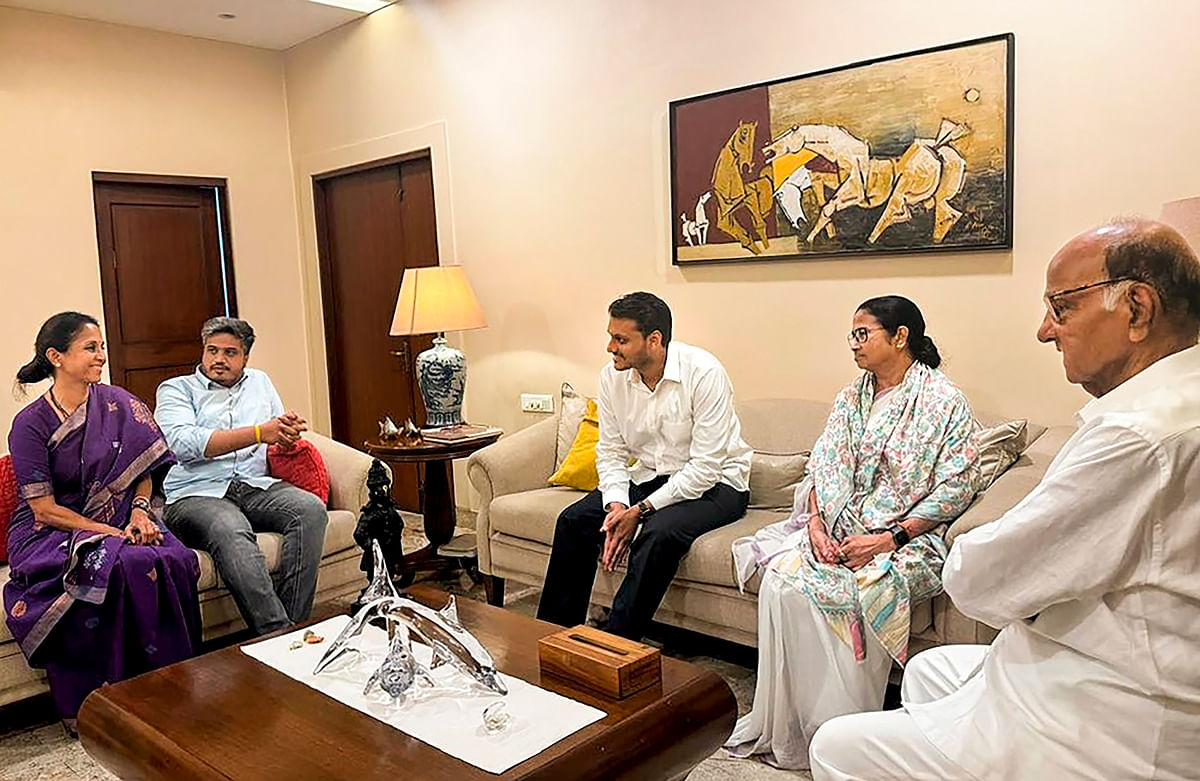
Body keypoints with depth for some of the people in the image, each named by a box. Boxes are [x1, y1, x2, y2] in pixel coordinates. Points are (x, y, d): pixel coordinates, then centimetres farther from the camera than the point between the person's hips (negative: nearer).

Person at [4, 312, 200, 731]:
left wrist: (139, 511, -11)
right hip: (50, 534, -3)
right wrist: (112, 534, -18)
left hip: (119, 523, 3)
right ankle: (83, 703, -18)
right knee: (112, 566, -35)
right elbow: (45, 509, -10)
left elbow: (145, 471, 9)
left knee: (172, 560, -29)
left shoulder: (119, 405, 2)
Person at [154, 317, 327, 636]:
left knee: (311, 509, -26)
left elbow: (279, 437, 19)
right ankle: (277, 633, -36)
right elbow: (184, 444, -10)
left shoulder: (260, 383, 24)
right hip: (198, 494, -4)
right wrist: (259, 433, -16)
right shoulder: (176, 389, 10)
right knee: (231, 532, -37)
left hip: (257, 487, 4)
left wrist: (289, 432, -9)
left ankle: (293, 623, -26)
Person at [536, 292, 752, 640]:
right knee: (574, 521, -11)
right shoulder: (613, 377, -5)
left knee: (658, 533, -33)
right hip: (648, 477, 6)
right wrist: (617, 506, -18)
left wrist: (641, 510, -24)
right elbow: (610, 453, 1)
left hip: (715, 483, -6)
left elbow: (705, 467, -23)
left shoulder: (704, 373, -23)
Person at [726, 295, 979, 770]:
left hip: (906, 537, -5)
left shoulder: (945, 402, -4)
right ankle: (787, 728, -14)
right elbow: (822, 468, 11)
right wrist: (815, 522, -9)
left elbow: (956, 490, -9)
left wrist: (887, 539, -18)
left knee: (860, 591, -34)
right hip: (837, 532, 5)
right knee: (781, 579, -24)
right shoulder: (850, 399, 15)